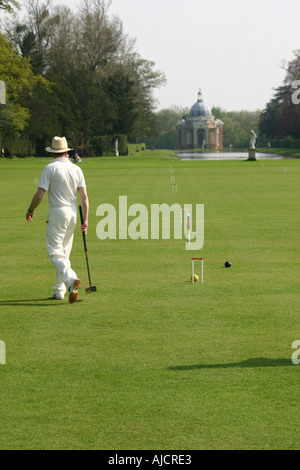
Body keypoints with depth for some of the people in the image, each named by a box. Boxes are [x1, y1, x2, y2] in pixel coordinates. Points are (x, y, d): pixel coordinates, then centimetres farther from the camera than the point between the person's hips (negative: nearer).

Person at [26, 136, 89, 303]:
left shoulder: (50, 168, -9)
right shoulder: (76, 169, 5)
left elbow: (39, 195, -13)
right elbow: (84, 197, 1)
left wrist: (30, 211, 3)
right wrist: (86, 220, 4)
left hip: (57, 212, -6)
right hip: (73, 212, 6)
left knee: (55, 252, -7)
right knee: (64, 252, 15)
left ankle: (71, 278, -32)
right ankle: (59, 291, 19)